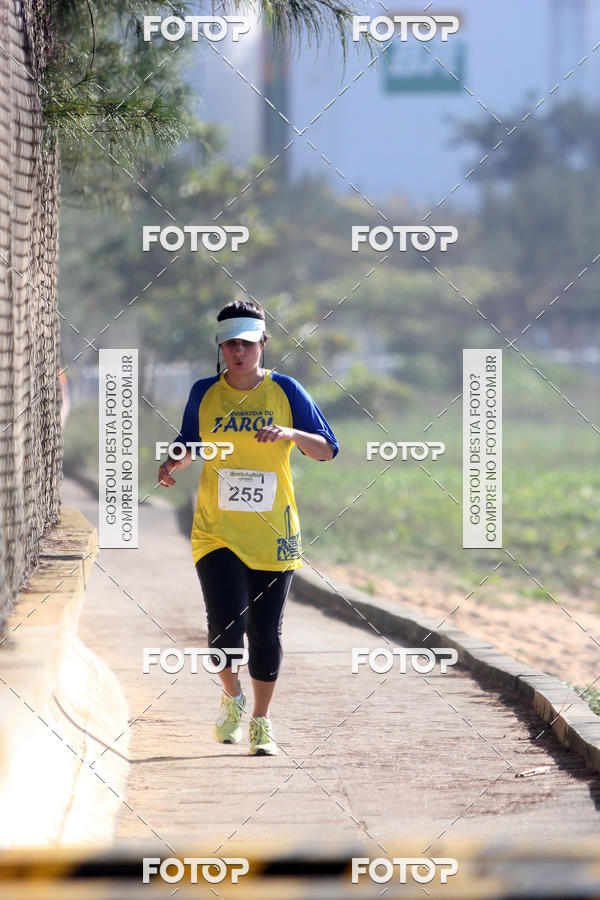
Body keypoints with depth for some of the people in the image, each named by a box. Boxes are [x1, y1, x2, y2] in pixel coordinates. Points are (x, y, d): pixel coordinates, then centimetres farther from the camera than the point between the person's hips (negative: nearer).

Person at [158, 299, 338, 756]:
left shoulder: (285, 391, 0)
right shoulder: (204, 393, 3)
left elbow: (327, 449, 0)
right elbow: (191, 441, 18)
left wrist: (291, 434, -19)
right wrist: (176, 462, -4)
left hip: (272, 532, 0)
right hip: (217, 530, 0)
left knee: (265, 631, 2)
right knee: (226, 623, -14)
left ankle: (262, 723, 20)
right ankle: (232, 699, 14)